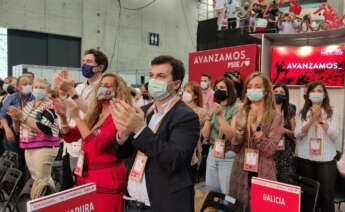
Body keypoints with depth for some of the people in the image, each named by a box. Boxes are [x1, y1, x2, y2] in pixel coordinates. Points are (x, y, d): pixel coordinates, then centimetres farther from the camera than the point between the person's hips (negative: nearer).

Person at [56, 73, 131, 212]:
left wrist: (76, 117, -21)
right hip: (85, 176, 7)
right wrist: (63, 116, -9)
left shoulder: (118, 116, -14)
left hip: (106, 180, -6)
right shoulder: (93, 114, 8)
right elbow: (70, 137, 7)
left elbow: (97, 145, -24)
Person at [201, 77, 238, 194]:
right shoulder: (214, 109, 8)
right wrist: (208, 118, -10)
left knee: (226, 194, 4)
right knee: (211, 192, 16)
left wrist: (220, 115, -19)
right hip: (212, 154, 6)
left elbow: (231, 136, -18)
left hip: (228, 156, -6)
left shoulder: (235, 109, -9)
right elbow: (205, 135, 4)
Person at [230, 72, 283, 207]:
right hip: (241, 173, 3)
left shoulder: (275, 117, -5)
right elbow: (235, 149, 2)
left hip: (263, 175, -2)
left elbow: (269, 151, -15)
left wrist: (255, 125, -23)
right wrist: (238, 131, -16)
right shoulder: (242, 113, 3)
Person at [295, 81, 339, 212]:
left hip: (326, 158, -1)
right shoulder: (303, 113, 7)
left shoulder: (333, 112, 3)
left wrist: (320, 119, -13)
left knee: (326, 196, 0)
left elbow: (334, 135, -7)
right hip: (305, 158, 2)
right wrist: (311, 120, -13)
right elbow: (297, 134, -3)